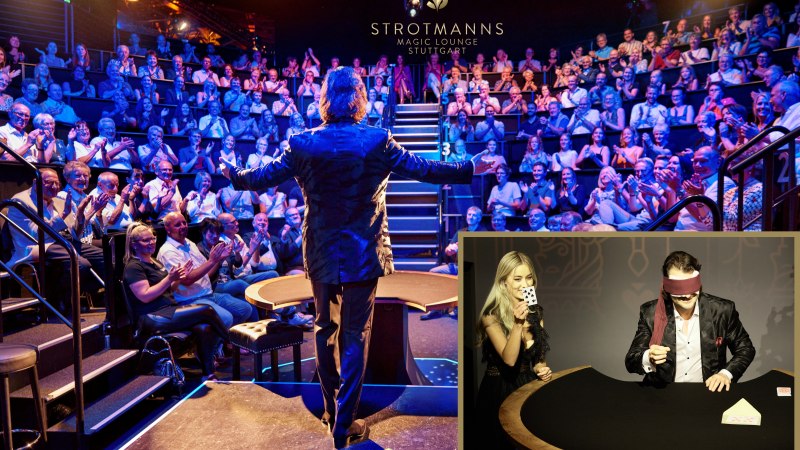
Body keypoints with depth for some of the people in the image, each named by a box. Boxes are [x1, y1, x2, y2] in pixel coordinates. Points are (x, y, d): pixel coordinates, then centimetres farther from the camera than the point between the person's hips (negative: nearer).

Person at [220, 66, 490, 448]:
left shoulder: (302, 144, -6)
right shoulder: (378, 142, -11)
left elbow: (265, 176, 5)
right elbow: (423, 169, -4)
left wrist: (234, 175, 26)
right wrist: (469, 169, 9)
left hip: (320, 254, 3)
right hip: (362, 254, -2)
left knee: (325, 329, 20)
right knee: (355, 336, 7)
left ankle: (331, 410, 35)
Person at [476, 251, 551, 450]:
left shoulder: (537, 312, 1)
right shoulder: (491, 316, -17)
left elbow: (538, 354, 12)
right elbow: (509, 359, -26)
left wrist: (541, 368, -9)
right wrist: (518, 324, -37)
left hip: (529, 385, 5)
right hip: (499, 390, -5)